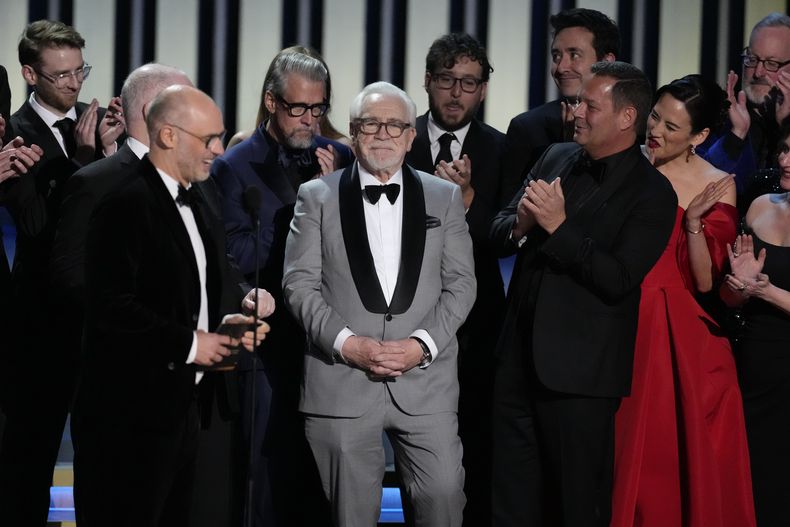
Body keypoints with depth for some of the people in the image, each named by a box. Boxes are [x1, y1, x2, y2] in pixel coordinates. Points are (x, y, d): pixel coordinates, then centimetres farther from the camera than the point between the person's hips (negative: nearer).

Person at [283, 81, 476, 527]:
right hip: (342, 383, -1)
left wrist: (423, 343, -9)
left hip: (426, 380, 1)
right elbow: (300, 284, 2)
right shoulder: (317, 197, 8)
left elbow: (461, 283, 6)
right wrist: (346, 343, -11)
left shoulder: (445, 197, 11)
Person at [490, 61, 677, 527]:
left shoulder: (652, 193, -10)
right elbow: (498, 232, 12)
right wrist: (520, 225, -11)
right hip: (521, 359, 7)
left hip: (580, 371, -6)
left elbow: (618, 279, -19)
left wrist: (558, 226, -23)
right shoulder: (556, 159, 10)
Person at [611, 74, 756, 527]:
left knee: (688, 460, 1)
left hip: (683, 338, -1)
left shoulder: (717, 188, -2)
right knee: (626, 455, 3)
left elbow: (706, 282, -7)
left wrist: (694, 222, -19)